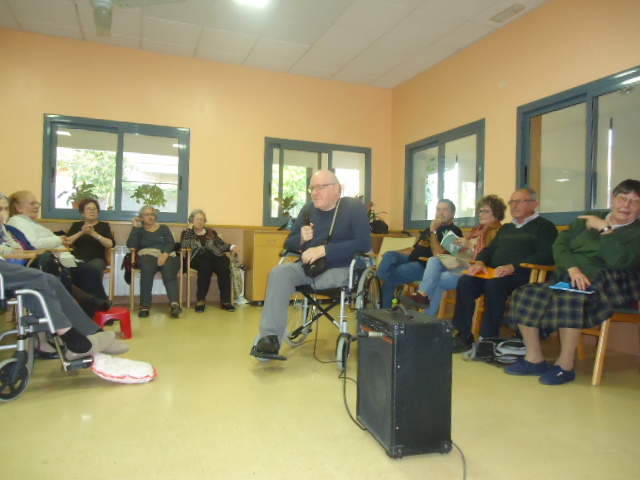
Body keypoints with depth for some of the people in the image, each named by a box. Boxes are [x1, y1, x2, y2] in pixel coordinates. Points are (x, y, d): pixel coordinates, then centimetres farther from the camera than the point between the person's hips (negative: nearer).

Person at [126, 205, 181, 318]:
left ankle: (174, 304, -53)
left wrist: (164, 254, -16)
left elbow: (171, 243, 5)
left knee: (169, 273, -34)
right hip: (148, 255, 0)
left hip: (166, 255, 0)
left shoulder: (164, 228, 22)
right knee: (147, 269, -37)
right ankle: (145, 306, -39)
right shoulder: (139, 230, 22)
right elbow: (131, 245, 5)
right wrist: (135, 227, 4)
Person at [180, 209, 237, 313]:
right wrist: (190, 231, 1)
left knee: (224, 268, -30)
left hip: (215, 256, 2)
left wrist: (231, 247, -2)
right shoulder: (187, 232, 19)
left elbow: (221, 245, 18)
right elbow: (184, 247, 2)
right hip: (198, 258, -2)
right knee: (205, 267, -38)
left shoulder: (211, 232, 24)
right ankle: (200, 300, -31)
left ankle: (226, 301, -27)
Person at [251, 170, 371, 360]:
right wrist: (301, 239, -11)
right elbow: (289, 243, 15)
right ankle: (270, 337, -30)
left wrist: (324, 250, -24)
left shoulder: (354, 207, -5)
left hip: (341, 270, -4)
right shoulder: (308, 210, 10)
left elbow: (364, 243, -18)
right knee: (279, 272, -24)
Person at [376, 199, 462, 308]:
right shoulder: (429, 229, 24)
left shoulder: (453, 231, -2)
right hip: (411, 259, 8)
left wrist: (433, 231, -14)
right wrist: (394, 254, 13)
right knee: (390, 255, -20)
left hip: (426, 266, -7)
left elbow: (438, 254, -16)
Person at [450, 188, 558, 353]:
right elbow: (490, 248, 26)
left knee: (494, 284, -36)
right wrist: (480, 262, 0)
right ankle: (463, 335, -19)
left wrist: (512, 267, -23)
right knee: (465, 281, -20)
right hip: (495, 274, 7)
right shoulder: (506, 228, 28)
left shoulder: (544, 226, 5)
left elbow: (546, 256, -11)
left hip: (522, 275, -6)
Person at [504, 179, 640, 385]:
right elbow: (560, 244, 6)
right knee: (524, 295, -18)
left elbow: (618, 262, -16)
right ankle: (534, 359, -6)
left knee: (570, 299, -37)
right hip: (567, 279, 6)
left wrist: (605, 228, -12)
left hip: (603, 286, -5)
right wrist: (573, 268, -12)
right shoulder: (590, 217, 20)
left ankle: (565, 366, -20)